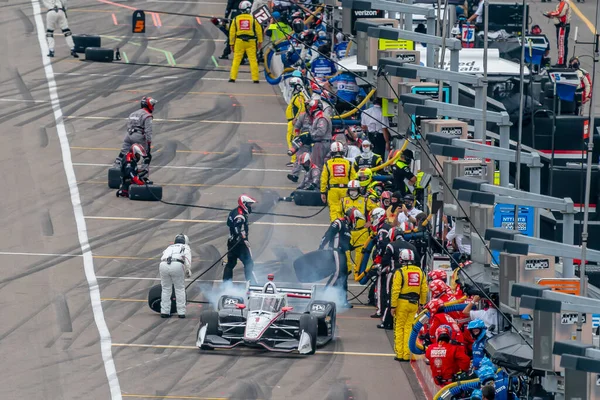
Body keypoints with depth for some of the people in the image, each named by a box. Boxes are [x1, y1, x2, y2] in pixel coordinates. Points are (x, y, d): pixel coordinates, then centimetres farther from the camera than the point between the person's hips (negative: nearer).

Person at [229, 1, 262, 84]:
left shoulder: (236, 19, 2)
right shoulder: (253, 19, -2)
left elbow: (232, 32, 5)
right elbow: (259, 30, 2)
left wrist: (231, 43, 13)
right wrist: (260, 41, 13)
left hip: (239, 42, 1)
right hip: (250, 42, -1)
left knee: (236, 60, 5)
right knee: (253, 60, 2)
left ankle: (232, 77, 1)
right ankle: (255, 78, 1)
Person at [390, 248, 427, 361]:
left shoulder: (400, 272, -10)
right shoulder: (420, 272, 6)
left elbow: (395, 290, -13)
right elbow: (424, 290, 8)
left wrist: (393, 306, -9)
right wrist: (422, 304, 17)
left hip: (402, 302, -4)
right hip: (414, 304, 4)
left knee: (399, 328, 5)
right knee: (409, 328, 9)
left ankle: (399, 354, 3)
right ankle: (407, 355, 8)